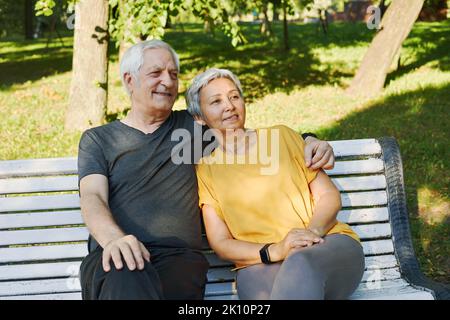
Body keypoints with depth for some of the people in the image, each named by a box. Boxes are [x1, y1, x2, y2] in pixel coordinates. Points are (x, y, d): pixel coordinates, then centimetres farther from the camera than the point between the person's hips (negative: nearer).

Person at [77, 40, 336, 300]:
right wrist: (114, 238, -23)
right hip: (116, 258, -1)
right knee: (126, 278, -40)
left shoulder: (191, 126, 24)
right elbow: (92, 198, 1)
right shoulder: (97, 139, 17)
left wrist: (308, 141, 11)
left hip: (179, 256, 2)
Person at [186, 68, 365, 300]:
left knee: (300, 264, -37)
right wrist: (274, 251, -14)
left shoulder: (282, 136, 14)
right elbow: (220, 243, 4)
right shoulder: (205, 170, 11)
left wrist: (312, 232, -12)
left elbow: (330, 196, 10)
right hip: (260, 263, 0)